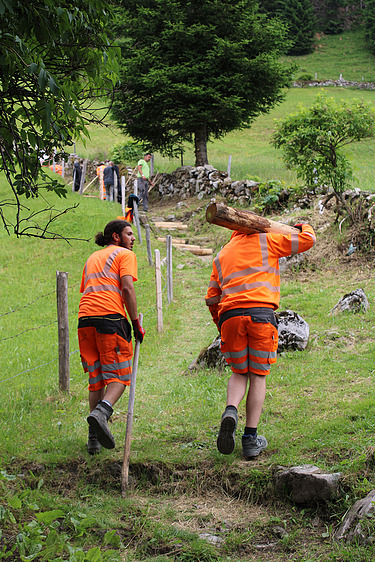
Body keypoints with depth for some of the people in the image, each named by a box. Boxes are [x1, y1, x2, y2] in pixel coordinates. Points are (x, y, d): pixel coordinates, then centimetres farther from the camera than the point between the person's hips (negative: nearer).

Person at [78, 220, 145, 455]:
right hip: (111, 316, -6)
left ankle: (94, 439, 5)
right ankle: (101, 413, -31)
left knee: (96, 379, 10)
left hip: (85, 318, 6)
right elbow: (127, 289, -5)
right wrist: (136, 323, -3)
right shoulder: (125, 255, 9)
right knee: (119, 375, -4)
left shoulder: (92, 258, 30)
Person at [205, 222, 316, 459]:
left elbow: (211, 299, 22)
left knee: (239, 373, 18)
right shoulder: (265, 241, 15)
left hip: (230, 315, 3)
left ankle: (231, 412, -13)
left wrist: (220, 324, 35)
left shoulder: (221, 256, 26)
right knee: (258, 375, 7)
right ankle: (250, 438, 2)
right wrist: (304, 228, 35)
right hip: (262, 313, -3)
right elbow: (308, 240, 13)